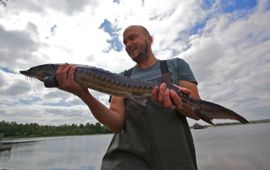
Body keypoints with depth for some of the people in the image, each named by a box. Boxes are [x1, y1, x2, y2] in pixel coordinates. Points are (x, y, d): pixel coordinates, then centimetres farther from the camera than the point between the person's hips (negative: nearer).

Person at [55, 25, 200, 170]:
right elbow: (117, 124, -3)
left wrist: (178, 102, -23)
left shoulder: (176, 65, 8)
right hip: (128, 155, 0)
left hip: (174, 155, 2)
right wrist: (83, 94, -17)